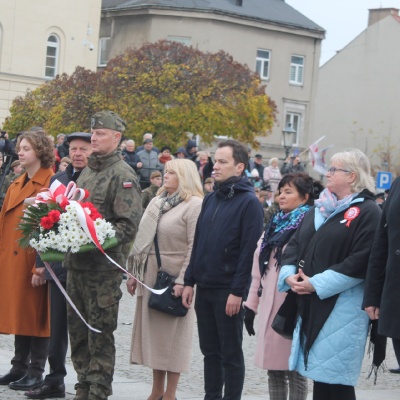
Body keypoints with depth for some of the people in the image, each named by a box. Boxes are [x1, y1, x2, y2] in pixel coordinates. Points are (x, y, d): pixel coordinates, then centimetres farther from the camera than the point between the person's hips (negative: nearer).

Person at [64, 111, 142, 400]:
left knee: (100, 333, -2)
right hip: (77, 263, 8)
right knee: (77, 330, 13)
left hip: (103, 266, -8)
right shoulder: (87, 172, 16)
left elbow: (129, 224, -17)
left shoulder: (123, 175, -10)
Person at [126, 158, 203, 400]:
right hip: (150, 276, 7)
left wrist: (183, 281, -21)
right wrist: (134, 273, 10)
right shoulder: (157, 202, 15)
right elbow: (142, 239, 15)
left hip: (173, 279, -7)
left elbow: (195, 248, -15)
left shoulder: (194, 205, -9)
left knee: (173, 335, 0)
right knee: (152, 332, 9)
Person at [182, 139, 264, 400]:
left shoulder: (249, 202, -10)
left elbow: (248, 250, -14)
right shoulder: (211, 199, 13)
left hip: (228, 291, -7)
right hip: (205, 288, 7)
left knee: (231, 354, 1)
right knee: (210, 351, 13)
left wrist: (237, 291, -17)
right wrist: (190, 281, 11)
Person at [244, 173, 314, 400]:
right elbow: (259, 268, 18)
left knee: (294, 368, -1)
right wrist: (251, 304, 16)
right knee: (274, 366, 10)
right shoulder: (275, 225, 16)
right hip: (270, 306, 8)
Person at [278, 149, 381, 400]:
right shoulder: (319, 210, 18)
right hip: (311, 305, 8)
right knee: (319, 371, 12)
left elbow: (361, 261, -19)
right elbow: (295, 244, 15)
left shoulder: (367, 212, -9)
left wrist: (317, 284, -20)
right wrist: (289, 274, -6)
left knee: (336, 378, -6)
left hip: (343, 309, -8)